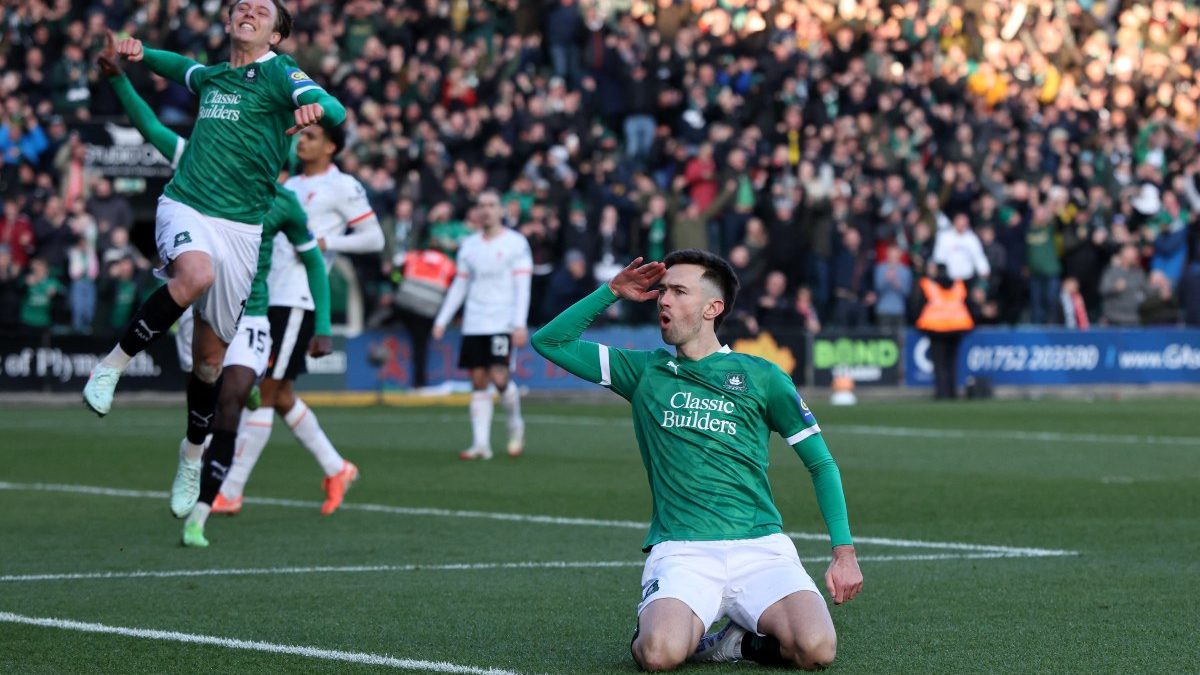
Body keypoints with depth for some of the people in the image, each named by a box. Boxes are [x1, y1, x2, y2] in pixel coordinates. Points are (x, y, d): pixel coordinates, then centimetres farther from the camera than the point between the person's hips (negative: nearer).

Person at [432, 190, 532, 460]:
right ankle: (481, 443, 1)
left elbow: (522, 286, -6)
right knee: (478, 381, 1)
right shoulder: (469, 245, 12)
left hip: (502, 324, -4)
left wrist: (520, 324, -14)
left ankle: (516, 424, 12)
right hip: (473, 324, 4)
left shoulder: (515, 243, -2)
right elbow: (459, 286, 17)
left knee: (499, 376, -15)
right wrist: (442, 320, 10)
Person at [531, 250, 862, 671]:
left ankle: (741, 641, 5)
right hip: (679, 551, 0)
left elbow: (821, 463, 12)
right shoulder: (644, 371, 15)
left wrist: (844, 550, 2)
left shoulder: (760, 377, 10)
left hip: (760, 546, 0)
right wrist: (612, 292, 7)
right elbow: (549, 341, 17)